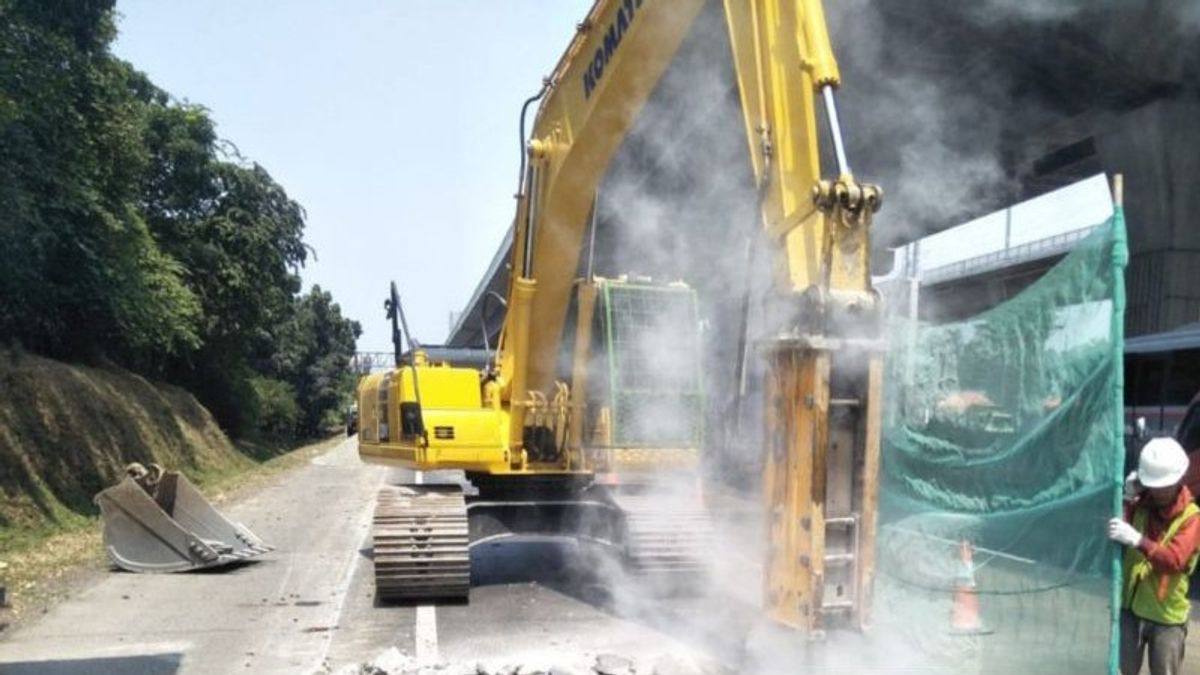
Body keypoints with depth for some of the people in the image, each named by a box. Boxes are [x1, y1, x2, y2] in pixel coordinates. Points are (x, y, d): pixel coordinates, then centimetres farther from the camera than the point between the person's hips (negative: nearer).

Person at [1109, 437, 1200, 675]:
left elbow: (1174, 560, -27)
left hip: (1166, 615, -4)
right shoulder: (1140, 504, 1)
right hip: (1130, 606, 4)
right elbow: (1115, 536, -5)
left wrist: (1137, 539, -42)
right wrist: (1127, 499, -14)